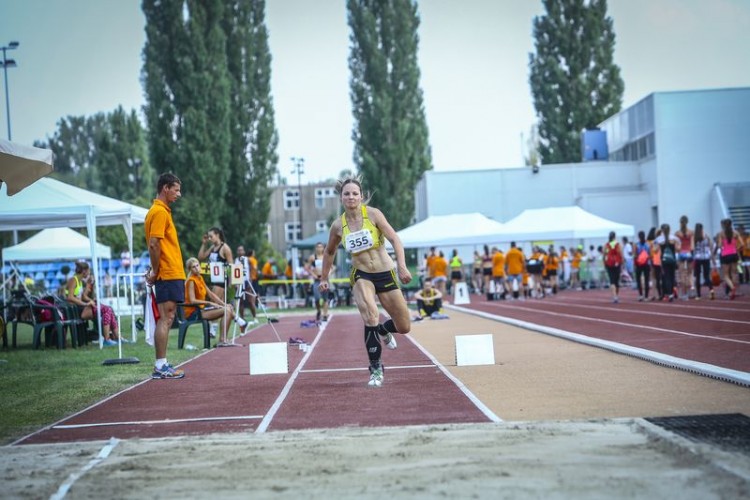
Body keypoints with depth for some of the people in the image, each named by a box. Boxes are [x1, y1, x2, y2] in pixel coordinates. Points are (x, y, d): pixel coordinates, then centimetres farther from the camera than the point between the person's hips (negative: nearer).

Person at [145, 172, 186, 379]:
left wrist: (154, 271, 11)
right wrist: (155, 271, -12)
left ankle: (162, 365, 12)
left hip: (172, 274, 10)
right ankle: (160, 366, -7)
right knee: (165, 319, -8)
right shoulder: (159, 212, -12)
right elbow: (153, 244, -19)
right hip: (169, 275, -10)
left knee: (166, 319, 9)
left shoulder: (162, 211, 19)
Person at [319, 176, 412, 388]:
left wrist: (402, 266, -26)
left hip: (385, 274, 0)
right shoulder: (338, 225, -3)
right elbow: (329, 252, 15)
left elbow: (394, 239, -14)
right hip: (361, 276, 0)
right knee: (370, 316, -27)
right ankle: (376, 369, -12)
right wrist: (324, 278, 18)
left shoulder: (373, 214, -10)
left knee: (404, 327, 4)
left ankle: (383, 331, 41)